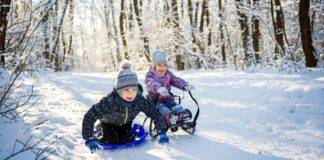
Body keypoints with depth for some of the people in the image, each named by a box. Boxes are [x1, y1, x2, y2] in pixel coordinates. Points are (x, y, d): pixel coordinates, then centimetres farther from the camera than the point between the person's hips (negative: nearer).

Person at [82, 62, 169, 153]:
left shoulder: (140, 101, -36)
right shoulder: (109, 101, -45)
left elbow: (156, 114, -23)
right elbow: (89, 117, -41)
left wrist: (162, 133, -28)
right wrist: (89, 139, -43)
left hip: (126, 123, 3)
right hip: (109, 123, -2)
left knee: (127, 141, -9)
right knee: (112, 142, -14)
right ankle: (100, 133, 18)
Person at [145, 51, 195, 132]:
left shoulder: (168, 74, 13)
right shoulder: (150, 75, -5)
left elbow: (176, 80, -3)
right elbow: (152, 84, -28)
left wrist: (185, 85, -26)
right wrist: (159, 88, -52)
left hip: (168, 99, 5)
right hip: (156, 101, -5)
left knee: (177, 107, -23)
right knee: (162, 108, -34)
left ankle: (183, 117, -44)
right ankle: (169, 119, -57)